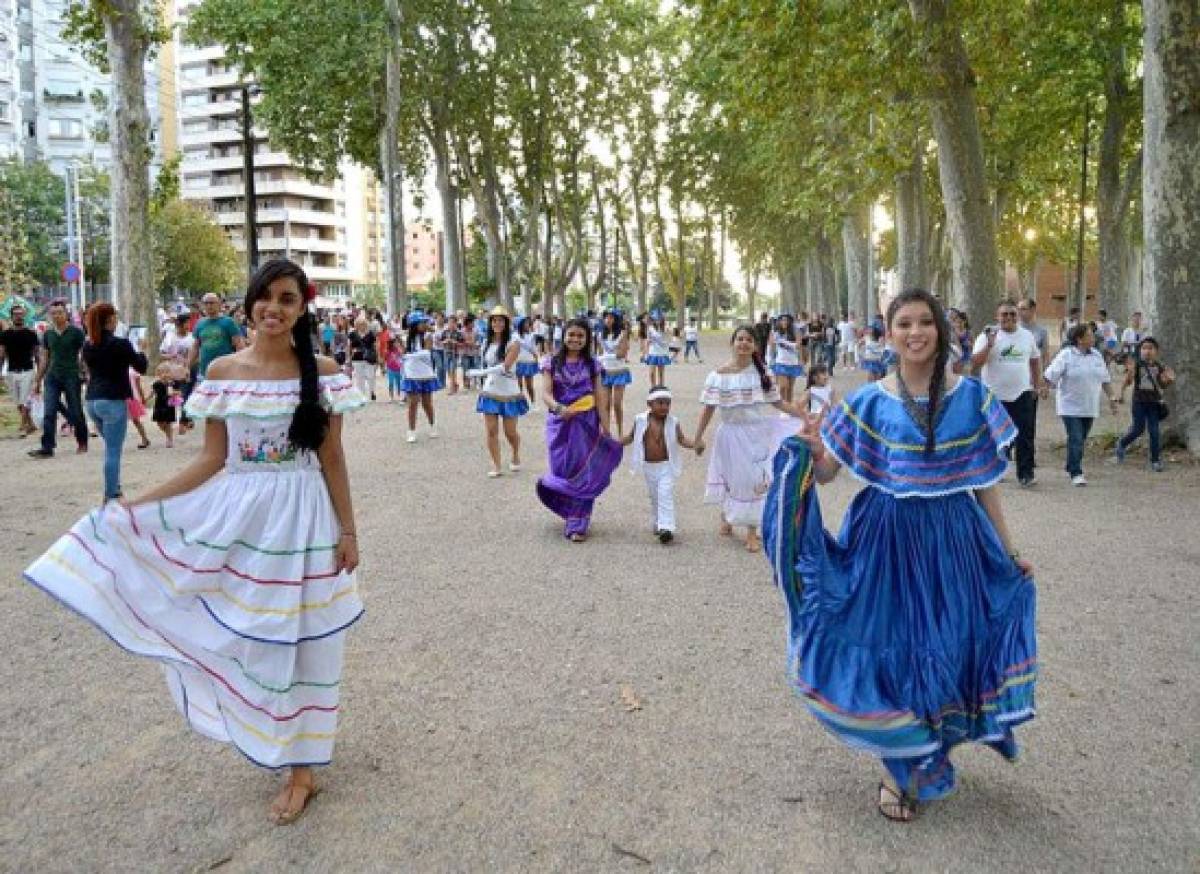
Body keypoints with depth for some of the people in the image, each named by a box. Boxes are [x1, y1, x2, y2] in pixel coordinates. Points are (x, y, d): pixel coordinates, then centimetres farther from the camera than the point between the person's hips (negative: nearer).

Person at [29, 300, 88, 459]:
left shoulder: (76, 332, -3)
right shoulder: (47, 334, 11)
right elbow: (44, 358, 16)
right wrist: (37, 380, 15)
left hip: (71, 376, -4)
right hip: (52, 377, 4)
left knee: (75, 413, 4)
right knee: (49, 414, -5)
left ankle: (82, 442, 23)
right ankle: (47, 448, -6)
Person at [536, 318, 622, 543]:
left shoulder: (592, 365, 4)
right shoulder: (552, 362, 1)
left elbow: (599, 398, 4)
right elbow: (546, 393, -8)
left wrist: (605, 427, -1)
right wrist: (559, 408, -28)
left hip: (586, 425, 0)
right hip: (560, 424, 0)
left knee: (583, 473, -2)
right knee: (564, 471, 3)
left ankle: (578, 525, 4)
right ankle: (571, 518, 28)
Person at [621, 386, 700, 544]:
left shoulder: (673, 423, -6)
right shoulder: (641, 420, -3)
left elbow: (682, 440, -3)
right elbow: (631, 437, 10)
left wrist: (694, 444, -21)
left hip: (666, 466, -3)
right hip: (648, 466, 3)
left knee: (666, 495, -13)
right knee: (654, 497, 14)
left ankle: (666, 527, -15)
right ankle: (657, 524, 29)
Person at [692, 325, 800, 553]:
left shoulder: (762, 372, -1)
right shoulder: (720, 374, -7)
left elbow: (777, 402, 5)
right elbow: (709, 408, -5)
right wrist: (698, 437, -6)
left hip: (758, 432, 2)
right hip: (732, 432, -1)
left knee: (756, 480, 2)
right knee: (735, 478, 8)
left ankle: (752, 531, 15)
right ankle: (726, 516, 38)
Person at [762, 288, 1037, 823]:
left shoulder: (970, 395, 0)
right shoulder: (870, 401, -2)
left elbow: (984, 481, 5)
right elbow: (826, 473, 1)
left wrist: (1009, 550, 7)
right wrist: (811, 447, -21)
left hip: (953, 537, 1)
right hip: (887, 537, -1)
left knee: (946, 646, 10)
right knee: (889, 644, 5)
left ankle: (920, 764, 37)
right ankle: (901, 763, 29)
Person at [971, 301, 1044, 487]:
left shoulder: (1027, 336, 8)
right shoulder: (988, 336, -3)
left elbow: (1035, 360, 19)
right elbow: (975, 363, -11)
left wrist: (1037, 385, 14)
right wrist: (989, 345, -23)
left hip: (1022, 394, 2)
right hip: (995, 395, -2)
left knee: (1025, 435, -5)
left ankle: (1025, 473, -3)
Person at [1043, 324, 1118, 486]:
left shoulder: (1097, 355, 10)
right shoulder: (1066, 355, -9)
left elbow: (1105, 380, 17)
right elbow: (1050, 377, -11)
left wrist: (1112, 398, 15)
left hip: (1089, 407, 6)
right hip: (1070, 407, -6)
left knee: (1081, 440, 12)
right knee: (1075, 440, -11)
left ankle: (1071, 468, 27)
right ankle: (1076, 474, -9)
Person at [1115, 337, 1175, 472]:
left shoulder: (1159, 366, 2)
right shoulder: (1136, 363, -6)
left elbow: (1162, 385, 10)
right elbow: (1128, 382, -8)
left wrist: (1169, 379, -10)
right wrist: (1130, 371, -26)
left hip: (1154, 402, 2)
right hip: (1139, 401, -2)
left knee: (1154, 431, 2)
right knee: (1138, 429, 2)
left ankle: (1155, 460, 10)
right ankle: (1122, 444, 31)